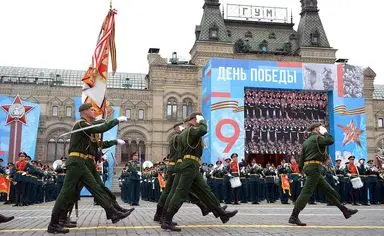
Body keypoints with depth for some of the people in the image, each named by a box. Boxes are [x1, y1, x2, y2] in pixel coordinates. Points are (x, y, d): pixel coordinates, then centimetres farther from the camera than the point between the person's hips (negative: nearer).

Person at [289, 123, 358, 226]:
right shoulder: (317, 138, -6)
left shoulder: (306, 142, 20)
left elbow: (302, 157, 19)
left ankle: (344, 210, 20)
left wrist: (301, 169, 21)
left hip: (308, 167, 10)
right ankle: (294, 217, -10)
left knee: (328, 189, 13)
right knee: (307, 192, -10)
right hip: (314, 167, -10)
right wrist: (325, 133, -1)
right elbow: (330, 140, -18)